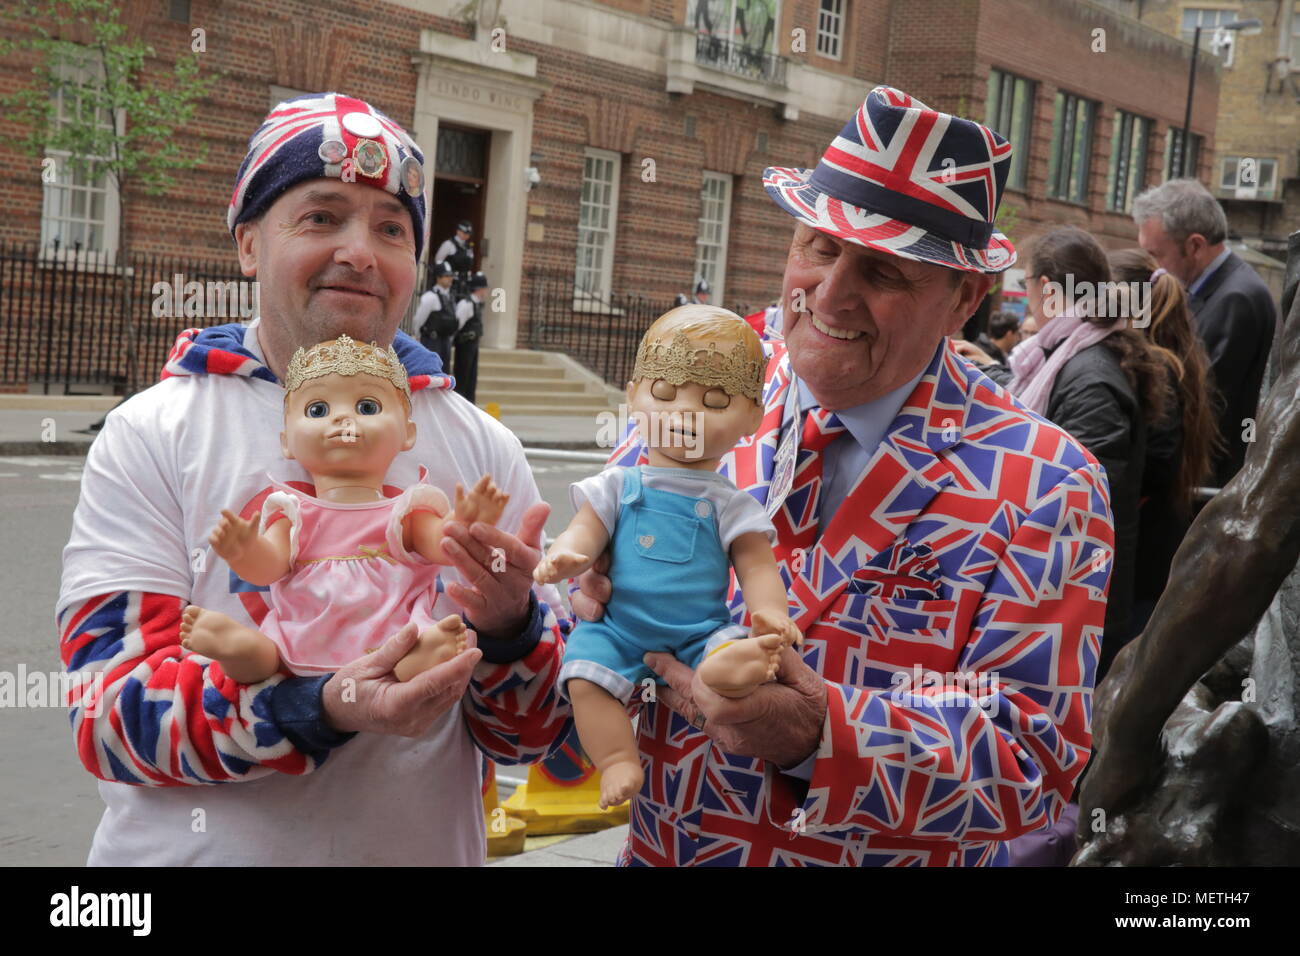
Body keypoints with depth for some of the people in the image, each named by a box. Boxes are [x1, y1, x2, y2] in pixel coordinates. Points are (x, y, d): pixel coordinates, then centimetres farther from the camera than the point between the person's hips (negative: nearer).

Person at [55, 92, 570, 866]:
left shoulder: (483, 447, -3)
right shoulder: (151, 434, -8)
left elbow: (527, 736, -2)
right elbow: (113, 708, -15)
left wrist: (507, 627, -22)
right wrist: (320, 709, -30)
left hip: (427, 846, 2)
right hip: (200, 846, -2)